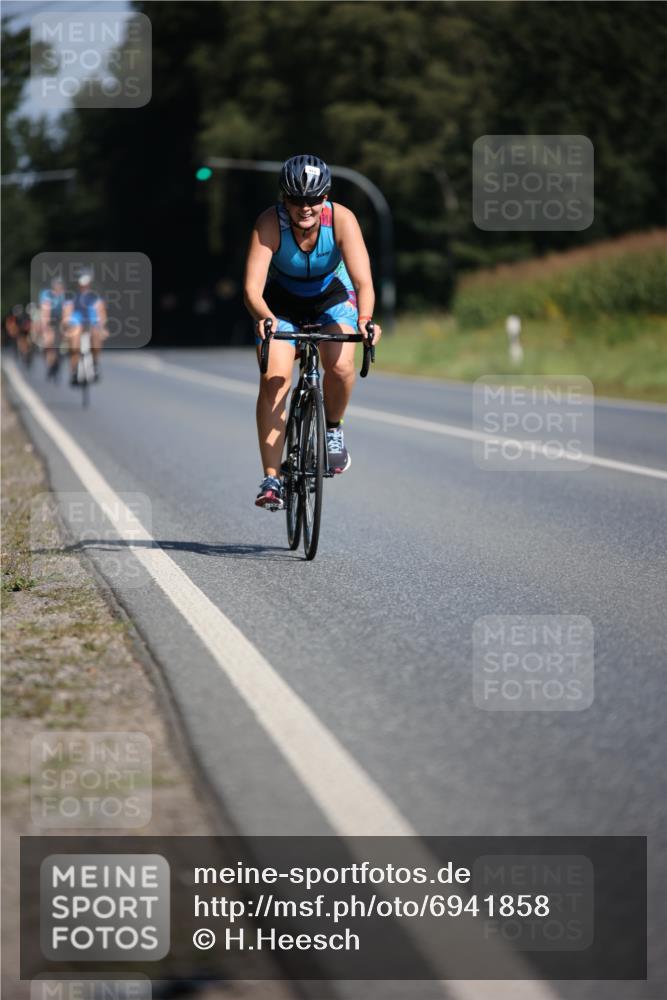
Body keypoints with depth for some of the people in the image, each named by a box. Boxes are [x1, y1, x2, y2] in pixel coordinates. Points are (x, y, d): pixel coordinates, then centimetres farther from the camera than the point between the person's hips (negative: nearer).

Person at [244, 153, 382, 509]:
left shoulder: (341, 219, -30)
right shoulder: (270, 223, -31)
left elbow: (363, 280, -37)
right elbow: (252, 287, -38)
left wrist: (365, 318, -57)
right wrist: (264, 318, -59)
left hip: (332, 294, 0)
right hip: (281, 299, 0)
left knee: (340, 367, -25)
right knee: (274, 379, -18)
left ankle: (333, 427, 8)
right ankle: (271, 479, -14)